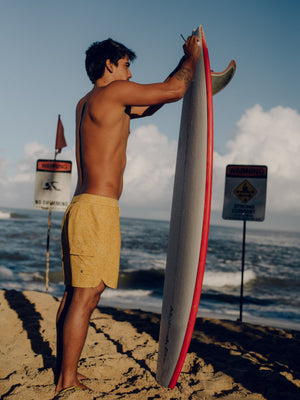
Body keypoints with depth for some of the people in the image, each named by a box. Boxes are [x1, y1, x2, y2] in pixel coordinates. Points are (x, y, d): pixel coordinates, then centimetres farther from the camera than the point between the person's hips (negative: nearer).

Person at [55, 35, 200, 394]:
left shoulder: (86, 104, 21)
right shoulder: (112, 92, -6)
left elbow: (148, 105, 29)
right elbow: (175, 90, -5)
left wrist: (185, 63, 31)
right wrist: (192, 57, 15)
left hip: (81, 207, 10)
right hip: (97, 209, -10)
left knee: (74, 293, 13)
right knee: (86, 296, -5)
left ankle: (63, 370, 24)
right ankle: (67, 383, 3)